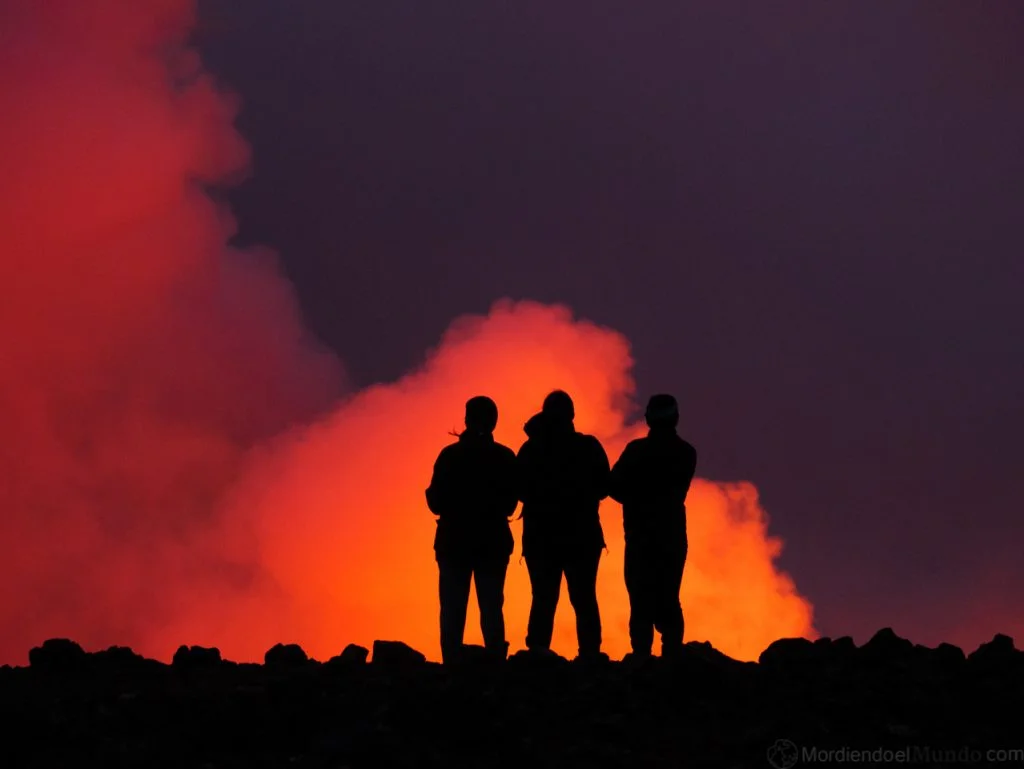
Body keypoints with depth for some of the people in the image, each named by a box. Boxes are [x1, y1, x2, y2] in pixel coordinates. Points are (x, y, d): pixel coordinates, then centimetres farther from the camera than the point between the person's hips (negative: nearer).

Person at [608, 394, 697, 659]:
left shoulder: (637, 450, -10)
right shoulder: (686, 453, 3)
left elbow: (615, 487, -9)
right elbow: (677, 490, 11)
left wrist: (636, 501, 9)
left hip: (641, 535, -3)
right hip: (673, 535, 3)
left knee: (642, 601, -3)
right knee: (668, 601, 10)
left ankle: (642, 658, -12)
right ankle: (672, 657, 1)